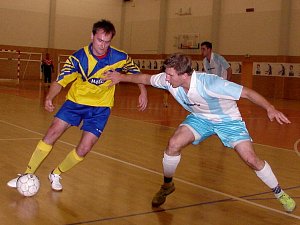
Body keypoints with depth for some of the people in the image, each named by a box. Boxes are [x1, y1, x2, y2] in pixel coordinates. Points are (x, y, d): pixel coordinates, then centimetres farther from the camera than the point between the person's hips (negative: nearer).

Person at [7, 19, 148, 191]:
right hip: (76, 101, 0)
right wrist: (49, 97, -37)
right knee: (52, 133, -11)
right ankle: (28, 175, 4)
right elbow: (60, 81, -18)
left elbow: (136, 72, 4)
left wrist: (143, 92, -7)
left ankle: (56, 175, 19)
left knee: (84, 149, -8)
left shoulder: (120, 58, -15)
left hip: (101, 107, 0)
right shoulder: (79, 58, -16)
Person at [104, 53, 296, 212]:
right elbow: (146, 78, -1)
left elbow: (247, 93, -35)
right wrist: (121, 77, -3)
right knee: (174, 144, -18)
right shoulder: (168, 80, -22)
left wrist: (269, 108, -48)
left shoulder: (210, 83, -38)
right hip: (200, 118, 4)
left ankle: (280, 194, 12)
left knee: (251, 159, -14)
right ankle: (167, 185, 9)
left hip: (228, 119, -4)